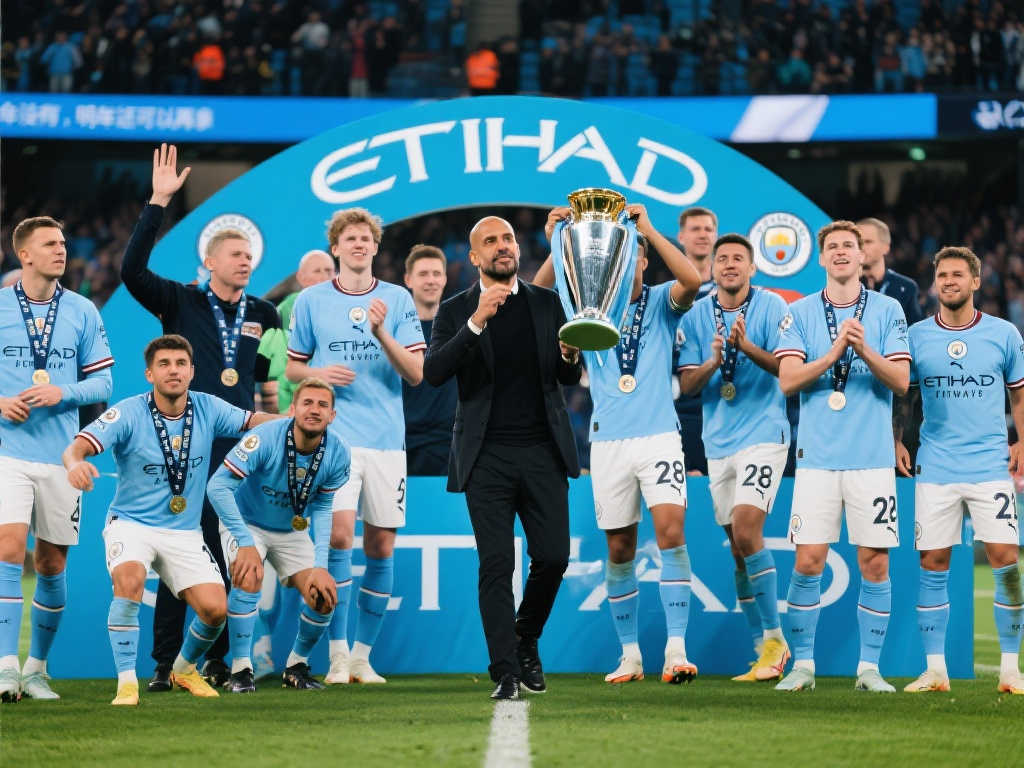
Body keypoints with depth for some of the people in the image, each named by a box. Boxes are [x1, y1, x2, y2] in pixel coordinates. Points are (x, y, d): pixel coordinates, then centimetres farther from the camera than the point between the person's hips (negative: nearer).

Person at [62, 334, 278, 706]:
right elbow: (77, 446, -24)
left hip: (184, 532, 3)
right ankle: (127, 682, -25)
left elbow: (255, 420, 7)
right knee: (129, 579, -34)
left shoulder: (208, 409, -3)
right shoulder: (128, 414, -15)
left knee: (215, 608, -11)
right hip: (131, 525, -3)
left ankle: (184, 668, 22)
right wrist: (75, 463, -49)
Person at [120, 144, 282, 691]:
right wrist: (158, 203, -14)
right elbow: (132, 270, -10)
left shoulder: (264, 315, 13)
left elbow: (275, 375, 24)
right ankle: (165, 663, -2)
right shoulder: (179, 303, 4)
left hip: (240, 445, 3)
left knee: (230, 553, 1)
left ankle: (218, 660, 8)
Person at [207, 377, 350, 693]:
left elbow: (322, 509, -7)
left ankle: (297, 665, 16)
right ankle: (240, 669, -18)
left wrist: (320, 566, -17)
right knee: (249, 580, -30)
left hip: (292, 531, 4)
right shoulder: (265, 439, -31)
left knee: (324, 598, -9)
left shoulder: (337, 453, -18)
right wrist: (245, 543, -36)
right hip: (247, 523, -4)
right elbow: (218, 486, -32)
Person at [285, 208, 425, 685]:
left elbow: (416, 374, 0)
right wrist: (319, 373, -7)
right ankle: (337, 655, -11)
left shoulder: (398, 300, 6)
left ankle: (362, 654, 15)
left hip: (386, 439, 2)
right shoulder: (311, 301, 6)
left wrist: (381, 332, -14)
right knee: (339, 535, -16)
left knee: (381, 546, 3)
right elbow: (292, 367, 15)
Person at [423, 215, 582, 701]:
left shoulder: (547, 303, 11)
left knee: (553, 555, -1)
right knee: (496, 565, -5)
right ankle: (506, 672, -1)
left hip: (543, 451, 2)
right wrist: (476, 323, -23)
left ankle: (526, 641, 24)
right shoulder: (455, 311, 3)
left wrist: (571, 357, -11)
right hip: (487, 457, -2)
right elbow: (433, 373, -12)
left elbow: (569, 379, 13)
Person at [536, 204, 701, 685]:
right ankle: (629, 655, 15)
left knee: (671, 529, -18)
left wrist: (648, 230, -22)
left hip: (658, 437, -2)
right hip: (607, 442, 2)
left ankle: (676, 649, -20)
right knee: (619, 548, 6)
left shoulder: (660, 302, 5)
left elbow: (691, 281, -17)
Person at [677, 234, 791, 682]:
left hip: (763, 434, -5)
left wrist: (748, 347, -27)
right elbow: (685, 385, 4)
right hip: (718, 441, 5)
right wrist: (713, 362, -16)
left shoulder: (771, 307, -4)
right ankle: (766, 647, 14)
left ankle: (773, 637, -9)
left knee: (746, 534, -19)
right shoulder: (696, 316, 8)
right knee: (739, 551, 6)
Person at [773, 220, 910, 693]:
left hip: (872, 458, 0)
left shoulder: (888, 311, 5)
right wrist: (833, 353, -18)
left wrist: (864, 350, -19)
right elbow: (788, 380, -4)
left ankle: (869, 667, 7)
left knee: (874, 563, -1)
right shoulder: (799, 313, 6)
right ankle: (802, 664, 6)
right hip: (818, 456, 0)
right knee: (808, 561, -3)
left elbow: (901, 381, -2)